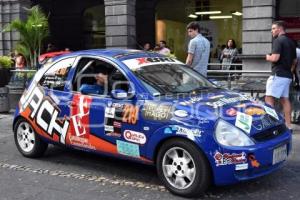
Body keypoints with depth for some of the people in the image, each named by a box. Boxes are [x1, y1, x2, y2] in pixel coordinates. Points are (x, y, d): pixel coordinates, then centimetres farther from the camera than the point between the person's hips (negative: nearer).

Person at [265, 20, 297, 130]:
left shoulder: (278, 40, -12)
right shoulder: (291, 42, 16)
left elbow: (275, 58, -22)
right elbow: (294, 61, 21)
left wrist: (268, 57, -2)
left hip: (278, 74, -9)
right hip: (287, 75, 9)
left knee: (269, 99, -7)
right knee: (285, 99, 11)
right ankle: (288, 125, 12)